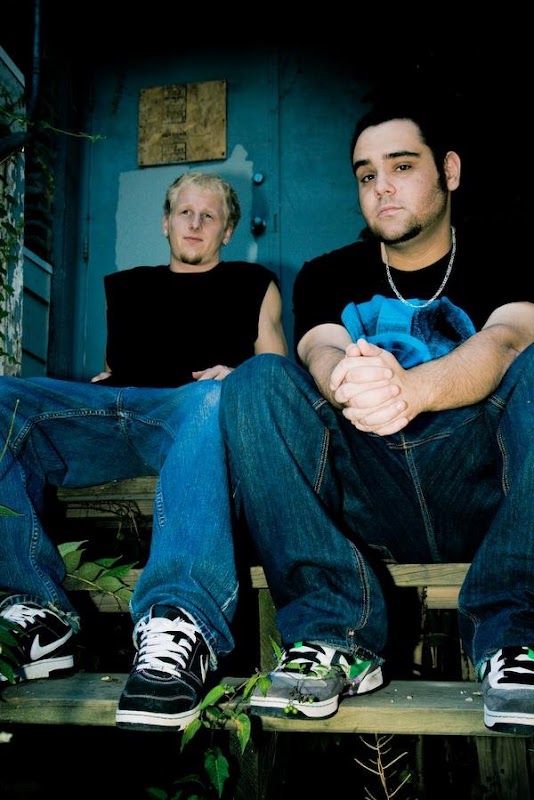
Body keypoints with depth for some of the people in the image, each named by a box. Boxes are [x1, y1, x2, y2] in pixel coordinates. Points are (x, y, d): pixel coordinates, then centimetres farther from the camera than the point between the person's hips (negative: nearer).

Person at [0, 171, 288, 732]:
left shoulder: (252, 284, 28)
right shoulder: (125, 285, 36)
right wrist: (96, 387, 11)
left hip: (190, 407, -3)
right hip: (106, 410, 3)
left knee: (216, 400, -41)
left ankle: (180, 622, -56)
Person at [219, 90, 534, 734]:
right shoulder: (327, 276, 12)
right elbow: (322, 353, -10)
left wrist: (408, 389, -41)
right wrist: (352, 388, -37)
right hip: (365, 502, 2)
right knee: (256, 382, -19)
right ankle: (339, 636, -25)